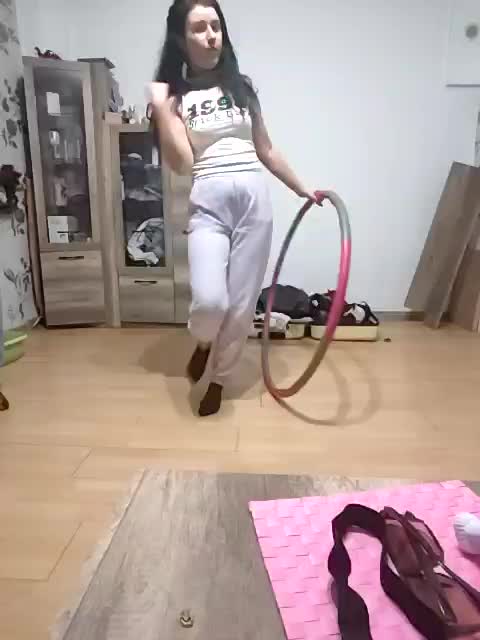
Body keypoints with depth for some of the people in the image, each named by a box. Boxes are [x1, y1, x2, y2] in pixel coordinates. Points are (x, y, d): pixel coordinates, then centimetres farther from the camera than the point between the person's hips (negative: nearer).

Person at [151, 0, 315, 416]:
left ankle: (219, 378, 26)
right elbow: (181, 164, -7)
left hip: (254, 199, 3)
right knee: (210, 300, -21)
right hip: (208, 204, -3)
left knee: (242, 304, 2)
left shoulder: (241, 85, 14)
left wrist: (302, 189, 25)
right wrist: (161, 108, -9)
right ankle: (203, 343, 17)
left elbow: (266, 151, 21)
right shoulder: (173, 96, 6)